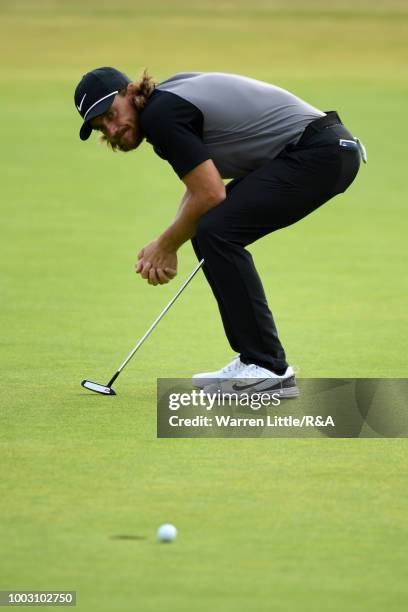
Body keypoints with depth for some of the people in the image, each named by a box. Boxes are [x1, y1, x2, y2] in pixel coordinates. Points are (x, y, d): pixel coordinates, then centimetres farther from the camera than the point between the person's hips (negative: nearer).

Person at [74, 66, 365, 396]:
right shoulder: (169, 95, 16)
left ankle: (270, 369, -12)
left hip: (318, 151, -11)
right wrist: (168, 246, 14)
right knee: (210, 230, 12)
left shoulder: (159, 113, -14)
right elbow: (202, 183, 25)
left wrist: (167, 245, 0)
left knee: (217, 231, -16)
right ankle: (256, 360, 13)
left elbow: (210, 194, -15)